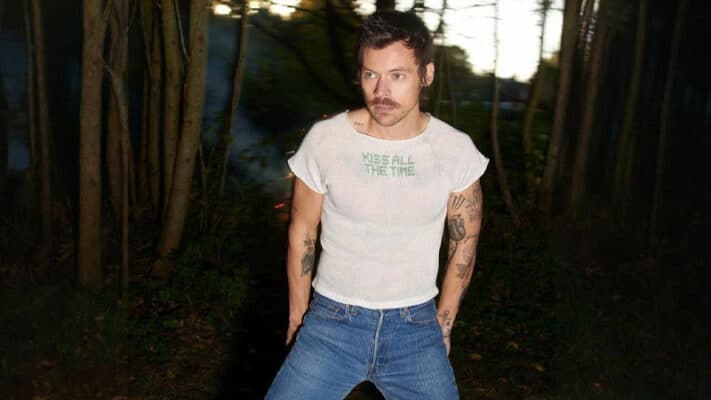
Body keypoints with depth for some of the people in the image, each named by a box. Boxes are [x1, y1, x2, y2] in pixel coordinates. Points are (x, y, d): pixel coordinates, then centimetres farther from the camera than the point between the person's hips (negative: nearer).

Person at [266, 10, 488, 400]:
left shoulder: (456, 151, -9)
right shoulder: (324, 139, -12)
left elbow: (465, 240, 5)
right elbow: (302, 232, 1)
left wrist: (443, 322, 9)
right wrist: (298, 315, 8)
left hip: (416, 326, 1)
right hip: (332, 320, -1)